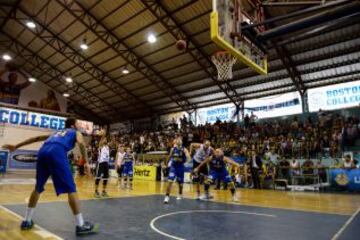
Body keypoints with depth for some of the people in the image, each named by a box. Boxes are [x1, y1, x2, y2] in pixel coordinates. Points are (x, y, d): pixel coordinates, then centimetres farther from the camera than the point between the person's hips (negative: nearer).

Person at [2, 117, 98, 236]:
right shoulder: (76, 132, 24)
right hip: (57, 153, -6)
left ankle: (27, 221, 30)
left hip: (43, 152, 6)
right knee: (71, 189, -5)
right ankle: (81, 225, -3)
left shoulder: (57, 132, 39)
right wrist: (86, 162, -4)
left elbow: (37, 138, 36)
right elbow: (81, 143, 1)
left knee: (38, 188, 23)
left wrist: (16, 146, 39)